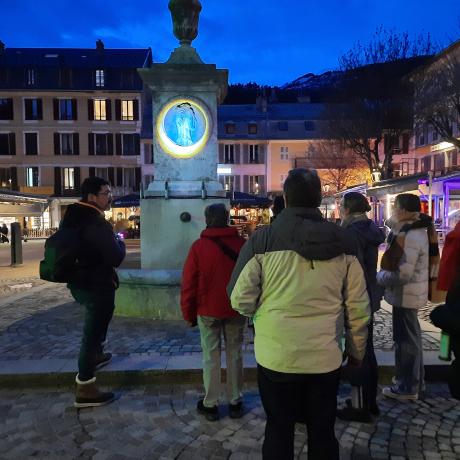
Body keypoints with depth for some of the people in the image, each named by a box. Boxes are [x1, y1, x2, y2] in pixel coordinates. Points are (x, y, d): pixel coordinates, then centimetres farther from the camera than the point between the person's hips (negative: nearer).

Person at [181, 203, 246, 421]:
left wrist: (188, 313, 3)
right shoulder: (242, 244, -4)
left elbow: (188, 284, -7)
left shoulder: (198, 246, -9)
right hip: (236, 310, 2)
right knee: (235, 354, 12)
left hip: (208, 311, -1)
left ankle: (210, 405, 16)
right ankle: (235, 402, 21)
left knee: (211, 357, 8)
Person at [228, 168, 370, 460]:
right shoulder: (343, 241, -3)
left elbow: (241, 300, -10)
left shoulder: (263, 239, -11)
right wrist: (357, 351, 14)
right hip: (326, 358, 2)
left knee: (279, 432, 17)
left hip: (276, 357, -2)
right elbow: (358, 307, 0)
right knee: (323, 433, 20)